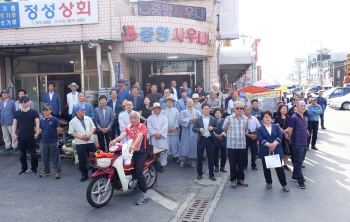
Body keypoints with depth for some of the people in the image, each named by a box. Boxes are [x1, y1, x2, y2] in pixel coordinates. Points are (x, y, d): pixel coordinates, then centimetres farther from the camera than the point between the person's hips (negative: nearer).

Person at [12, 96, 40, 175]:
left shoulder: (33, 112, 0)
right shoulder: (17, 113, 9)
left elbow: (37, 122, -4)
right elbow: (14, 123, 11)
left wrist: (37, 132, -14)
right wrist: (14, 134, 3)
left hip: (31, 136, -3)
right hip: (21, 137, 3)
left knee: (33, 153, 2)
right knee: (22, 154, 11)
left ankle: (34, 169, 15)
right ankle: (24, 169, 25)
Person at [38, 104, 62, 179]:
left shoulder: (54, 120, -8)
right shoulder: (41, 120, 6)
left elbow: (58, 130, -3)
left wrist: (54, 136, 6)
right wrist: (45, 136, 13)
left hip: (53, 142, -5)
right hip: (43, 142, 5)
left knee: (55, 158, 2)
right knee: (44, 158, 14)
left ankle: (57, 171, 12)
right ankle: (46, 171, 29)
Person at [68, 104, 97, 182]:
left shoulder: (88, 118, 9)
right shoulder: (73, 122, 0)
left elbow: (93, 127, 10)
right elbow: (71, 132, -3)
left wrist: (90, 134, -9)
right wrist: (80, 137, -15)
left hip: (90, 142, 2)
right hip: (80, 144, -2)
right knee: (82, 160, 6)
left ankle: (95, 173, 19)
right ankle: (84, 175, 20)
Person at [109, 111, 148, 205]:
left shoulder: (142, 126, -6)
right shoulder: (128, 127, 10)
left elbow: (139, 136, -25)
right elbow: (123, 135, -8)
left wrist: (133, 145, -45)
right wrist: (115, 140, -29)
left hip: (140, 152, -6)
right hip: (130, 151, 6)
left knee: (139, 172, -18)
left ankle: (144, 195, -13)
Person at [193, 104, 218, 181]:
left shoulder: (213, 119, 8)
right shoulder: (198, 119, 5)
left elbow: (217, 128, 8)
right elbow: (193, 128, 3)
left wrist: (212, 128, -12)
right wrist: (199, 129, -17)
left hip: (210, 139, 1)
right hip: (201, 139, 0)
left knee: (211, 158, 6)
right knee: (199, 157, 5)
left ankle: (211, 174, 17)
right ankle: (199, 174, 18)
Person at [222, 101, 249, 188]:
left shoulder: (246, 119, 5)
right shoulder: (229, 118, -6)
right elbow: (224, 129, 7)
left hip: (242, 144, 3)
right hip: (232, 145, -3)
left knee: (241, 163, 10)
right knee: (233, 163, 4)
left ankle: (240, 179, 25)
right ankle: (233, 180, 18)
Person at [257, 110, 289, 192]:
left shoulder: (276, 127, 10)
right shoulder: (260, 129, 3)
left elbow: (280, 136, -5)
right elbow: (260, 139, -11)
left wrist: (274, 144, -21)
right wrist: (269, 145, -25)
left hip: (276, 151, 0)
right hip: (265, 152, 0)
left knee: (279, 168, -1)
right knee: (266, 168, 9)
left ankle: (284, 184, 11)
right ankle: (269, 182, 27)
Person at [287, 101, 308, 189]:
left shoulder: (304, 118, 12)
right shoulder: (294, 118, -14)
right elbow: (289, 131, -13)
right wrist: (292, 139, 0)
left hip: (304, 143, 8)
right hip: (297, 144, -8)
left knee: (300, 161, 15)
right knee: (298, 162, -3)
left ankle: (295, 176, 27)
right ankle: (300, 180, 2)